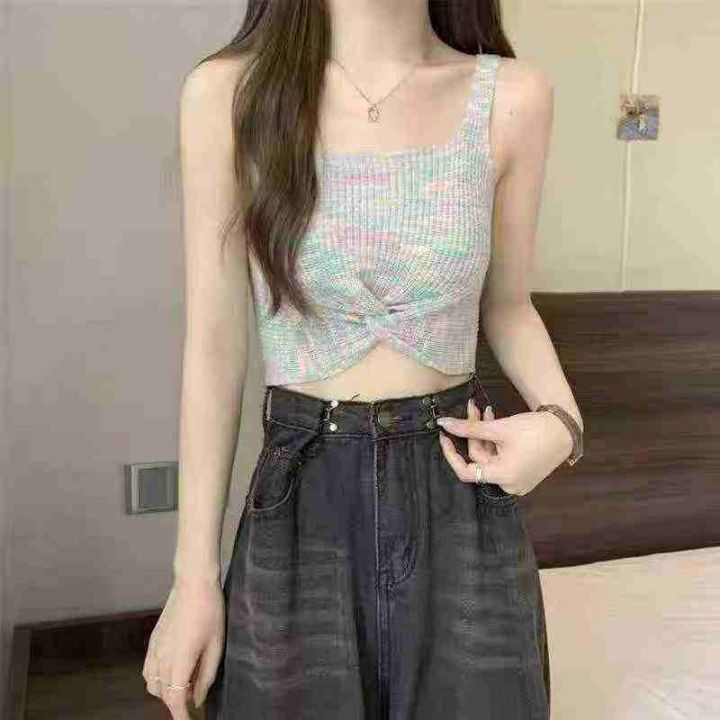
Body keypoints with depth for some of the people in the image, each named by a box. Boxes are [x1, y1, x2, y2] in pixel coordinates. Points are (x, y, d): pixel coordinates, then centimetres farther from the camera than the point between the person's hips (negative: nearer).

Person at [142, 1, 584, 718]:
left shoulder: (512, 96, -5)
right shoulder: (227, 93, -8)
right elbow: (214, 345, -5)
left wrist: (560, 420, -12)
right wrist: (194, 578, -3)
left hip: (463, 488, 2)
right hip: (300, 503, -1)